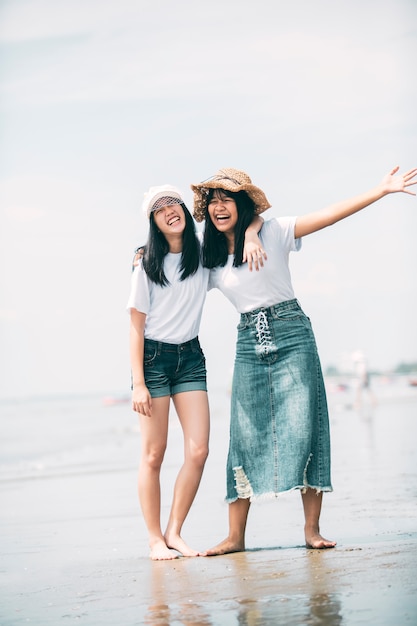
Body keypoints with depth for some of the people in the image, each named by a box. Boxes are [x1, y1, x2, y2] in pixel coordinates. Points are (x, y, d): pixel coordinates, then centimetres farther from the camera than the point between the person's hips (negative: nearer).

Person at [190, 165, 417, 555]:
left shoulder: (272, 233, -1)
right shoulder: (210, 260, 8)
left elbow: (330, 215, -5)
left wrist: (382, 190, -10)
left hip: (291, 336, -3)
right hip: (248, 345, 3)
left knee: (303, 427, -8)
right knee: (245, 436, -1)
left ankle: (312, 529, -4)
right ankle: (235, 536, 3)